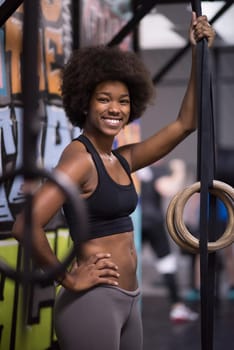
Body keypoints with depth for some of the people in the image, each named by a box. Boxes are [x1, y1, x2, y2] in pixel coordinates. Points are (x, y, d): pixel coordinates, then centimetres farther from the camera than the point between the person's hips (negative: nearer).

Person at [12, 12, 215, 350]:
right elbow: (25, 226, -27)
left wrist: (199, 56, 9)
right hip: (93, 301, -9)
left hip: (126, 300, 9)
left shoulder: (122, 159, 9)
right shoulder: (80, 157, -15)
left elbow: (185, 123, 15)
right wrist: (69, 279, -17)